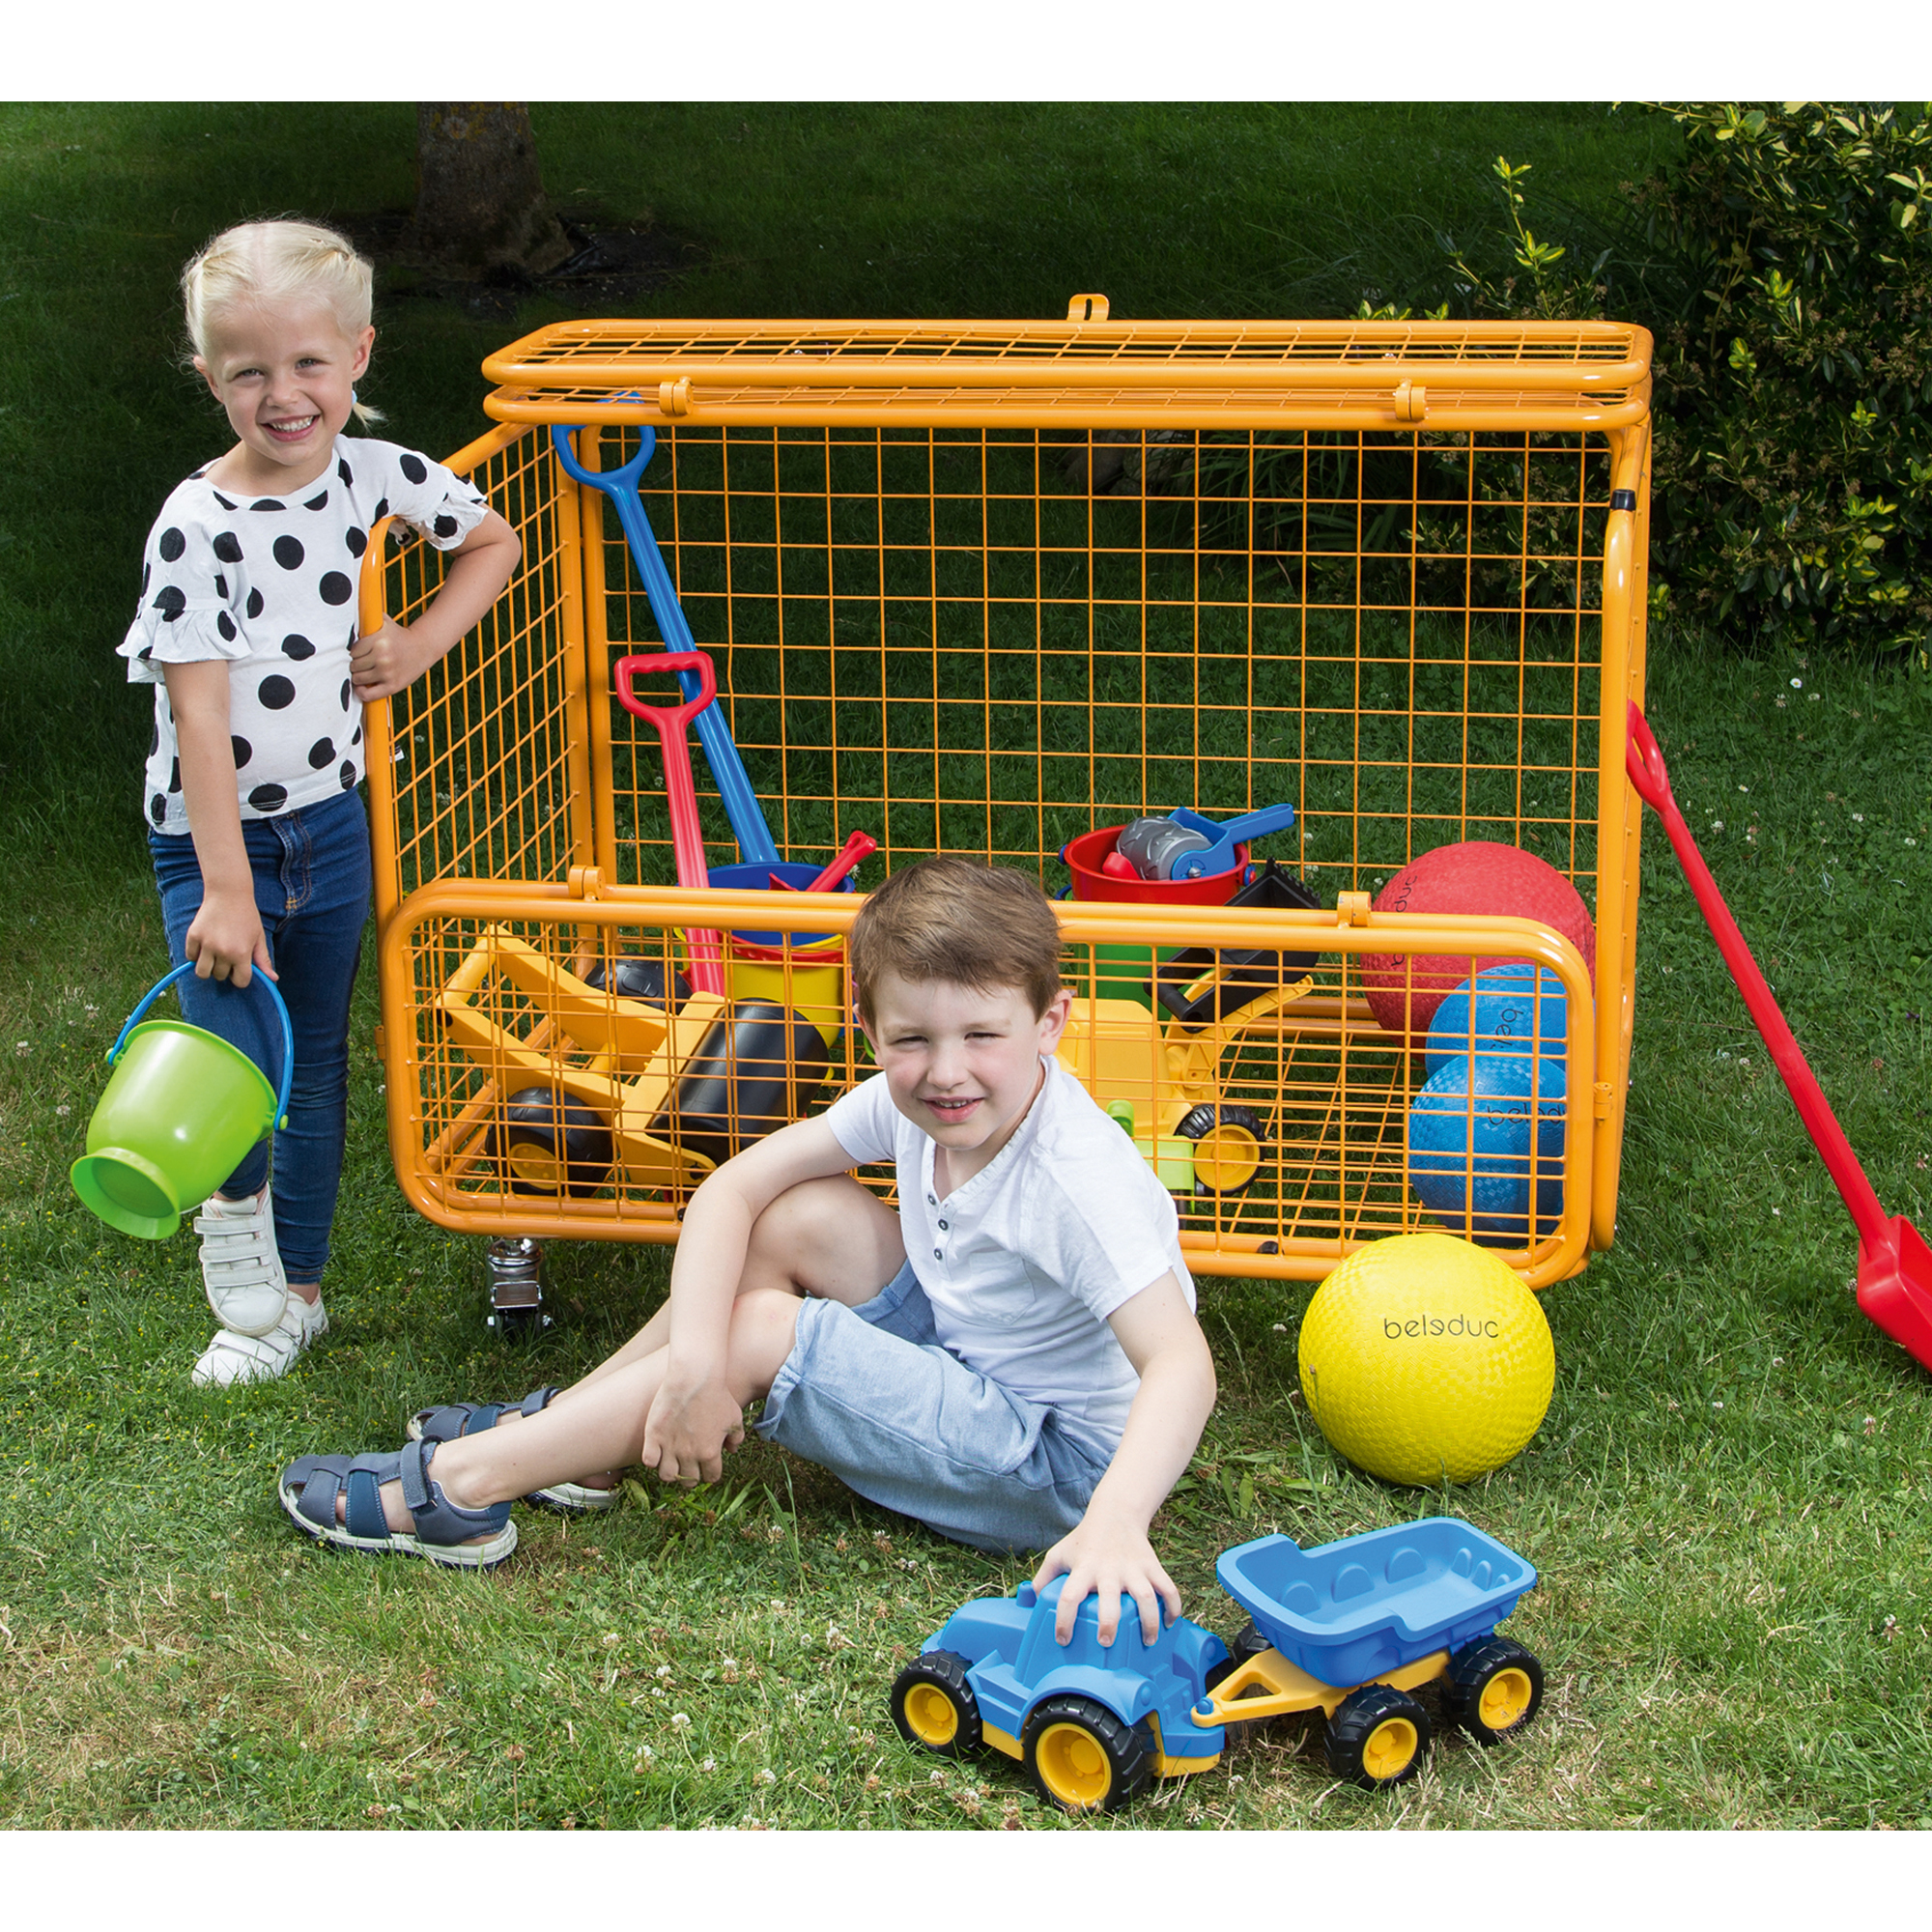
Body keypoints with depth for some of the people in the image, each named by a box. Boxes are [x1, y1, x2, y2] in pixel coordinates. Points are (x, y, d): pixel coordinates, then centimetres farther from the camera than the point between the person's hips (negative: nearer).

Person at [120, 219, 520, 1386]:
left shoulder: (373, 474, -4)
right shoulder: (197, 525, -19)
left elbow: (495, 542, 14)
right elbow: (198, 714, -22)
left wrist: (423, 642, -4)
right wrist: (227, 889, -27)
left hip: (333, 822, 4)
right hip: (215, 838, -4)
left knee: (318, 1063, 14)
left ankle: (296, 1287, 30)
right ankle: (236, 1214, 16)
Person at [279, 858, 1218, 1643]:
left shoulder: (1075, 1179, -31)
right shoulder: (912, 1099, -10)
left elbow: (1182, 1362, -39)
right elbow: (733, 1187, -11)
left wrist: (1116, 1526, -56)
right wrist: (694, 1358, -27)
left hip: (1059, 1460, -7)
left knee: (765, 1330, -19)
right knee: (796, 1216, -8)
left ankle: (458, 1486, -10)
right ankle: (561, 1433, 4)